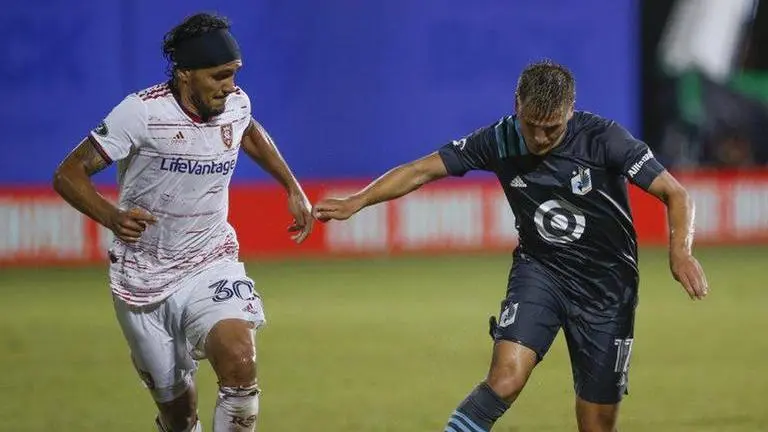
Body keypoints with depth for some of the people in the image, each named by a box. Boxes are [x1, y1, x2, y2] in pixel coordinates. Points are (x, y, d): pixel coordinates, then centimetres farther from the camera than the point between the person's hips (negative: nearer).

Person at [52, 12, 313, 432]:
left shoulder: (236, 105, -2)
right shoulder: (142, 111, -18)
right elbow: (69, 174, -16)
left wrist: (293, 188, 20)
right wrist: (113, 218, -33)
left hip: (211, 267, 2)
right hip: (143, 280, -2)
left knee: (239, 361, -28)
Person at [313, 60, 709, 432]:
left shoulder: (603, 139, -19)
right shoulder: (500, 140, -11)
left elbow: (675, 195, -18)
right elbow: (423, 170, -4)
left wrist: (679, 252, -36)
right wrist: (356, 202, -14)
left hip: (605, 286, -1)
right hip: (539, 269, 1)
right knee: (505, 378, -25)